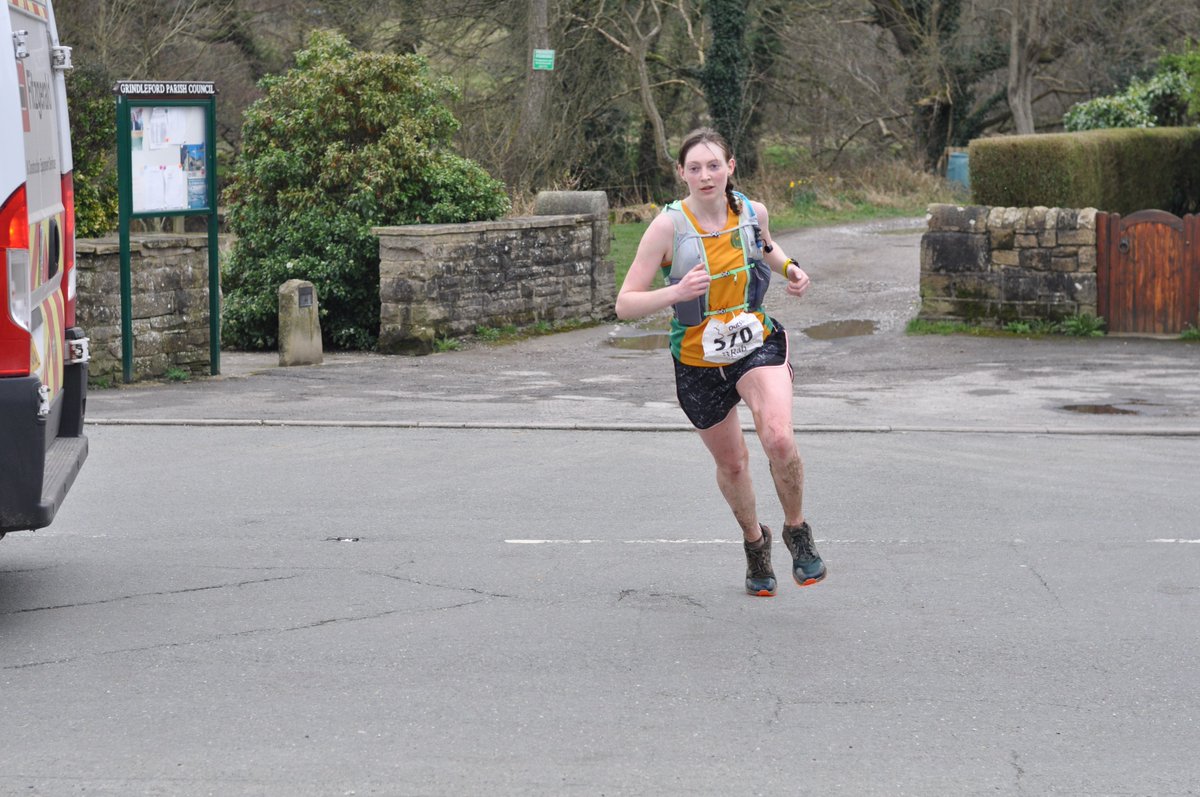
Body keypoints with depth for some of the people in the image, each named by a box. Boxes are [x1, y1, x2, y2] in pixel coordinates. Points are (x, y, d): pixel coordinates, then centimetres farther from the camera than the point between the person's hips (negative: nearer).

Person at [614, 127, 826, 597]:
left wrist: (789, 268, -1)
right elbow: (625, 305, -18)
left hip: (757, 344, 0)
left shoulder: (753, 212, -7)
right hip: (697, 360, 0)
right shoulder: (668, 227, -17)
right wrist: (677, 292, -35)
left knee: (779, 439, -26)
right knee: (731, 462, 15)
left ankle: (797, 531, 0)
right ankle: (754, 541, 45)